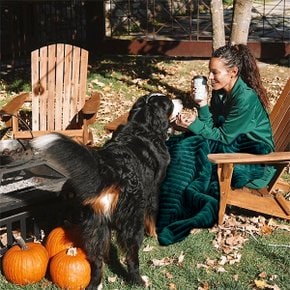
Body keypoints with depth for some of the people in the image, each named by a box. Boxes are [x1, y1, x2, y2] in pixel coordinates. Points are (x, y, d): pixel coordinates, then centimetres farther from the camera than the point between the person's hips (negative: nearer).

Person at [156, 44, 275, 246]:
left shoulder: (246, 98, -21)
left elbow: (224, 137, -18)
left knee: (188, 148, -23)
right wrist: (202, 106, -11)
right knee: (176, 144, -8)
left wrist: (193, 125, -18)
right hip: (232, 148, 8)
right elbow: (212, 129, 2)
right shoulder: (220, 92, 3)